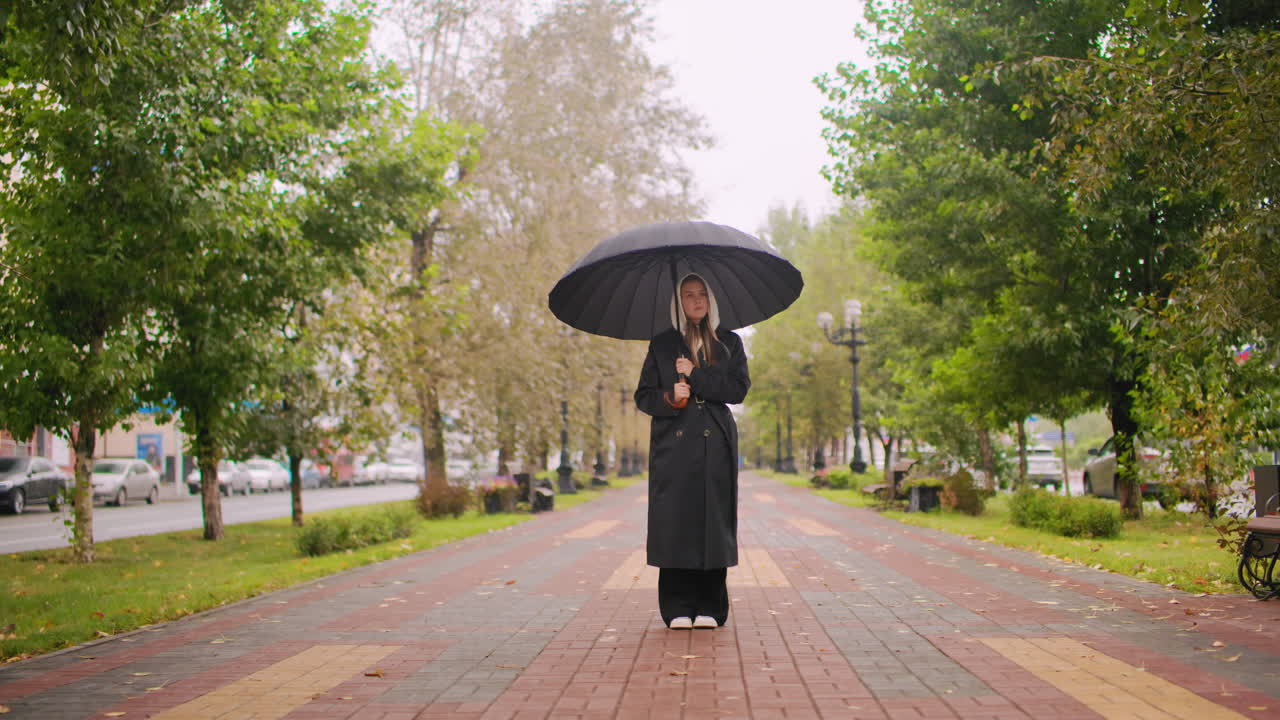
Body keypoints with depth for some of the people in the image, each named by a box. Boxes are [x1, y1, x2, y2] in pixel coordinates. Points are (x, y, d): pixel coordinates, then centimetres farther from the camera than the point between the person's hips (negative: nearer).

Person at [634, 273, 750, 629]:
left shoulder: (729, 343, 13)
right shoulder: (662, 344, 11)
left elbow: (739, 388, -1)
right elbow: (643, 395, 8)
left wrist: (694, 375, -8)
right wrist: (668, 398, -12)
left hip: (715, 443, 0)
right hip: (673, 443, 0)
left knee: (713, 520, -3)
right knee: (674, 520, -5)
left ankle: (710, 607, 5)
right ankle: (678, 608, 2)